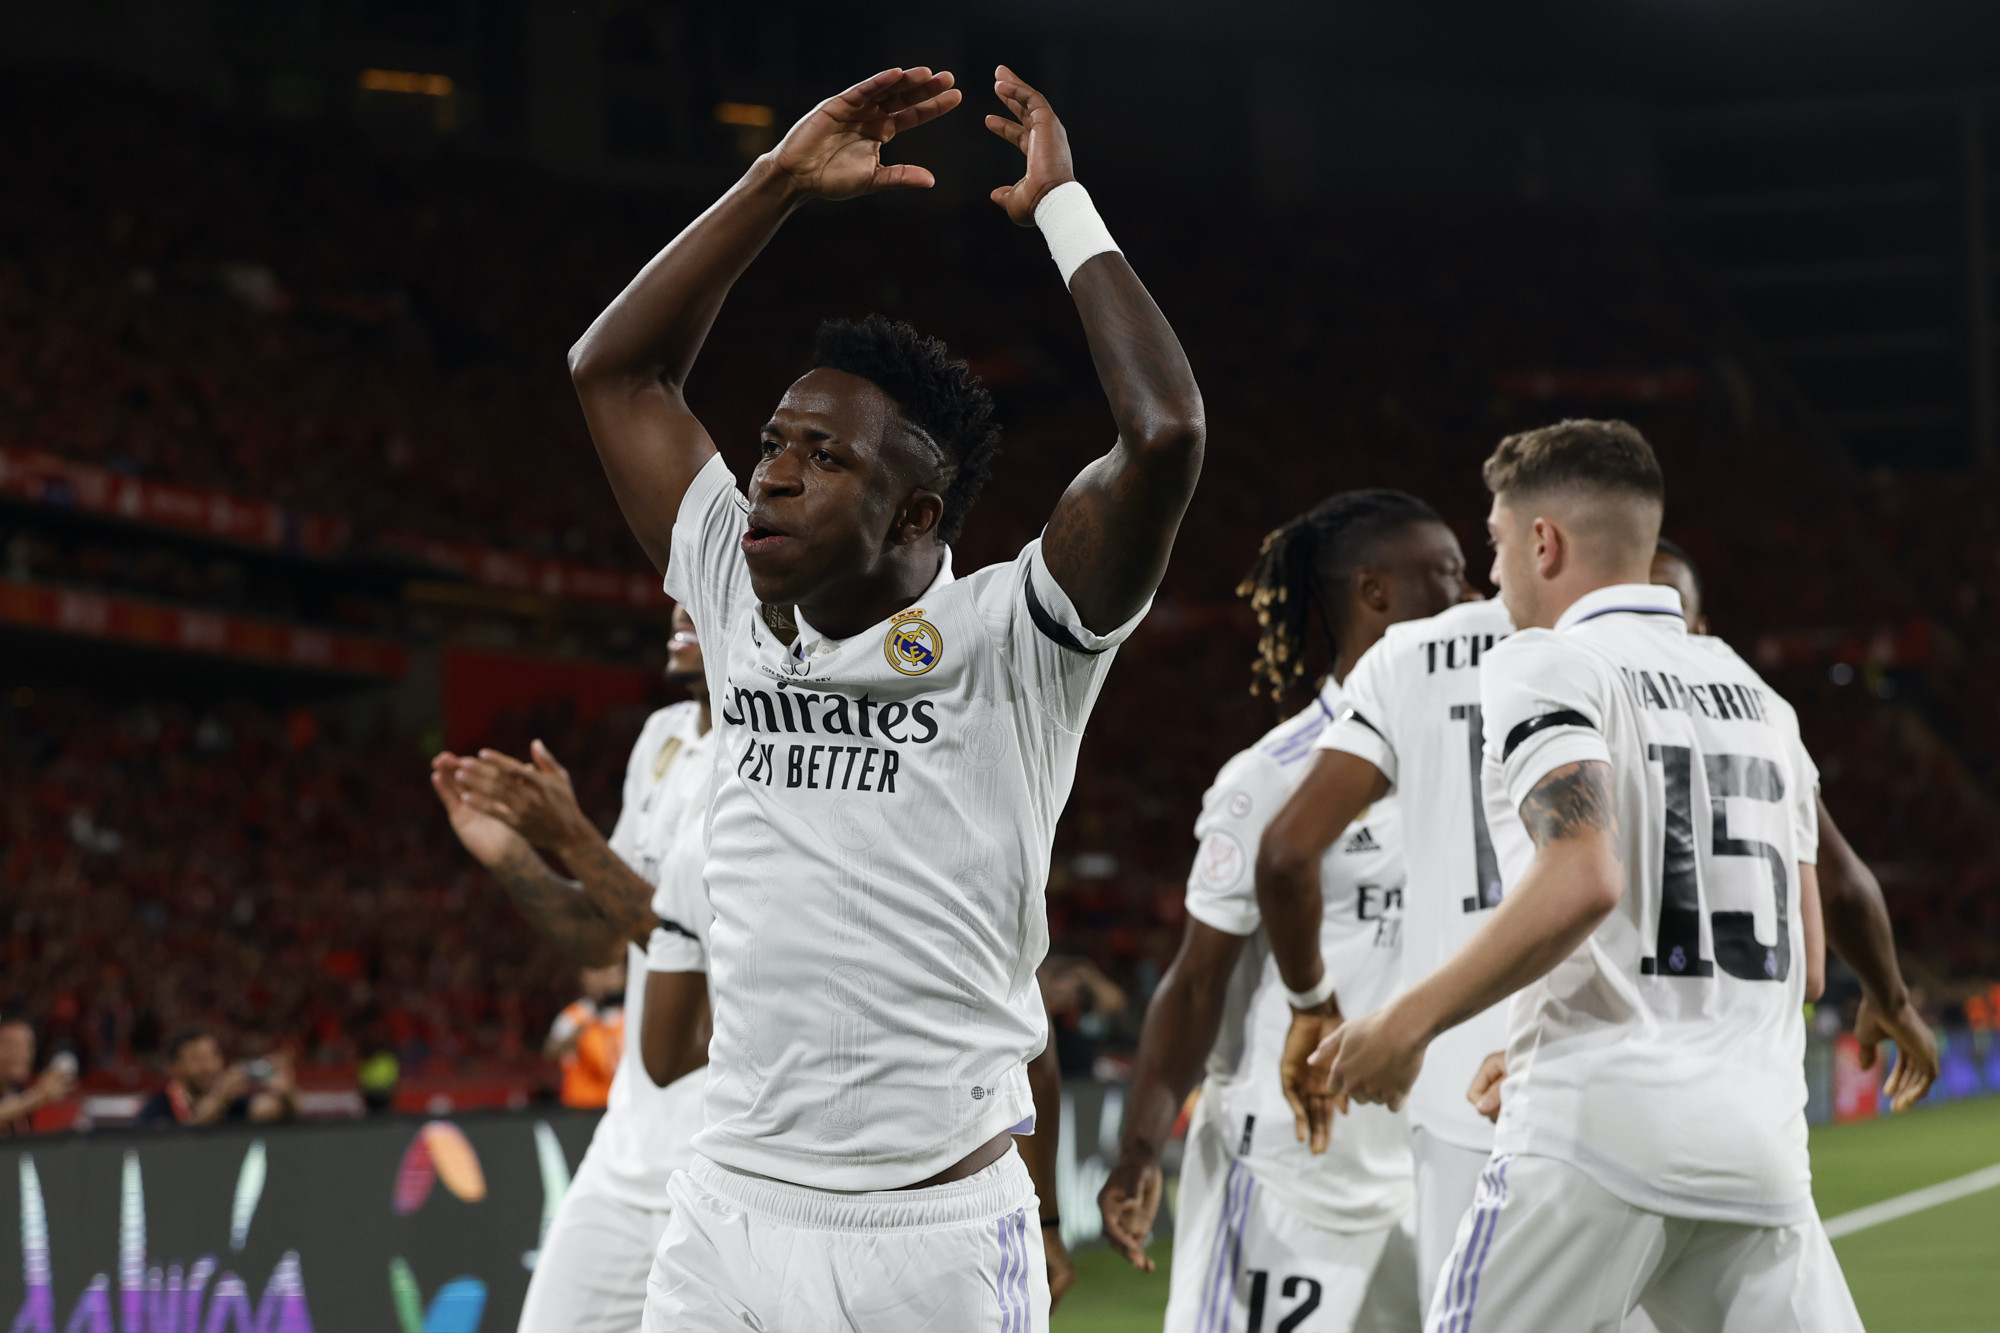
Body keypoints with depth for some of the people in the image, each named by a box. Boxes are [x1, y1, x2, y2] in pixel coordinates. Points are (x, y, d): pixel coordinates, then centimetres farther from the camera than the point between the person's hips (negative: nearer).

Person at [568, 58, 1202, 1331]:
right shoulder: (743, 612, 10)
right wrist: (781, 181, 9)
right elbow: (615, 369, 15)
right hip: (729, 1216, 5)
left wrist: (1064, 208, -8)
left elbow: (1166, 432, -20)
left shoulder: (1011, 642, -5)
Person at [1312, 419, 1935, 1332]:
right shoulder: (1758, 698, 20)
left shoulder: (1548, 667, -2)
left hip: (1600, 1138, -6)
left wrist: (1408, 1022, -10)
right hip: (1760, 1145, 6)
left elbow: (1582, 882, -19)